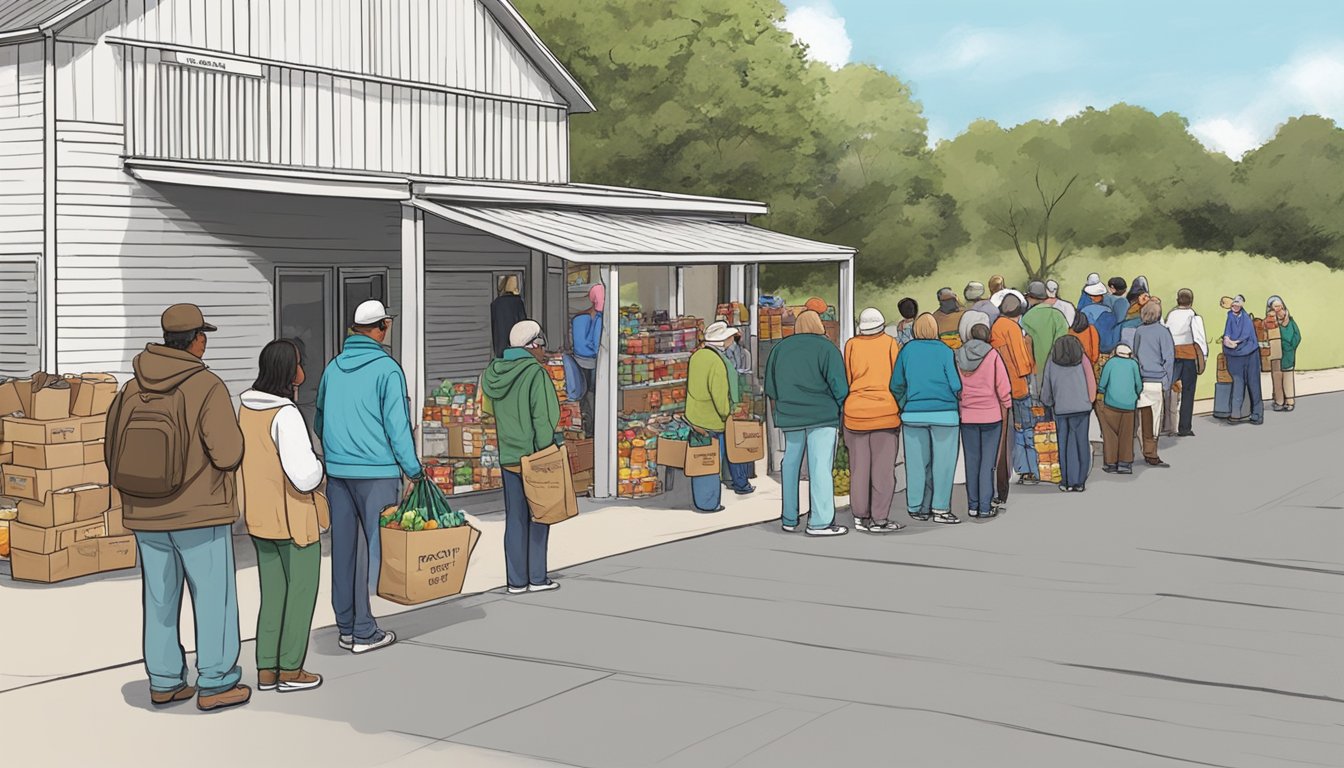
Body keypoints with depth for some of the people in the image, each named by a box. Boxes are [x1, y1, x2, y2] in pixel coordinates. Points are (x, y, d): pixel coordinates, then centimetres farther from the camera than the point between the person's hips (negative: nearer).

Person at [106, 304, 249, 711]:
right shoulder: (208, 387, -16)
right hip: (199, 512, -6)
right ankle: (215, 685, 9)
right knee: (214, 597, 5)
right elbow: (227, 453, -21)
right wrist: (230, 432, 2)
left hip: (147, 514, 6)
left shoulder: (134, 388, 1)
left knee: (160, 598, 14)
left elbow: (113, 452, 2)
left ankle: (164, 682, 21)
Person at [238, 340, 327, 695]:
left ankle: (267, 669, 20)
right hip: (294, 519, -7)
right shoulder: (286, 415, -22)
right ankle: (290, 670, 13)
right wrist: (318, 466, -5)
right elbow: (304, 475, -26)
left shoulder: (247, 410, 3)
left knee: (272, 594, 16)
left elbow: (241, 460, 11)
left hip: (260, 517, 7)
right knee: (302, 591, 7)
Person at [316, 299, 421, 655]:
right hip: (376, 471, -6)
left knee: (343, 547, 10)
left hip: (337, 469, 6)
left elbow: (319, 422, 17)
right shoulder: (387, 369, -9)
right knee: (373, 547, 0)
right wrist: (413, 468, -3)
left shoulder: (333, 367, 9)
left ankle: (346, 626, 17)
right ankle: (364, 632, -1)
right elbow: (397, 425, -11)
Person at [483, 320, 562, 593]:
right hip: (534, 456, -6)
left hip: (507, 457, 6)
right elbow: (542, 419, -16)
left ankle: (516, 580, 11)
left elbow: (495, 416, 13)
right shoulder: (535, 374, -14)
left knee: (514, 519, 9)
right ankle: (537, 577, 7)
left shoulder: (495, 373, 7)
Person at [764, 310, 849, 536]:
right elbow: (838, 384, -12)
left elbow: (770, 386, 11)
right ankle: (820, 522, -10)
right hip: (822, 415, -5)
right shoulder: (826, 348, -6)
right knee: (820, 467, -6)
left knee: (791, 465, 14)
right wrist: (839, 406, 4)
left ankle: (789, 519, 20)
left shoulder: (780, 348, 9)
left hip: (790, 416, 5)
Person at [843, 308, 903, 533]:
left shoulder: (851, 345, 1)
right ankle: (879, 519, 0)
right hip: (886, 413, -2)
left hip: (855, 412, 2)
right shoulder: (890, 344, -1)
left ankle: (860, 516, 14)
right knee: (883, 468, 1)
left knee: (859, 468, 9)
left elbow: (847, 380, 3)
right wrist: (901, 408, 10)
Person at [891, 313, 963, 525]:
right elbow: (956, 385, -8)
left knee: (917, 462, 8)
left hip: (913, 414, 3)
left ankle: (917, 508, 13)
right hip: (944, 413, -3)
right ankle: (940, 509, 2)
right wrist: (959, 402, 12)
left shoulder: (907, 350, 3)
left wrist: (904, 406, 20)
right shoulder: (945, 351, -4)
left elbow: (896, 384, 6)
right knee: (943, 461, 2)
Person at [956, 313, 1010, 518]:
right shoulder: (992, 355, -11)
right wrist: (1006, 408, 4)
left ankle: (973, 506, 14)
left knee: (972, 461, 11)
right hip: (991, 416, -3)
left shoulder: (958, 357, -2)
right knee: (988, 462, 3)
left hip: (967, 417, 3)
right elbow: (1003, 387, -8)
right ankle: (985, 507, 3)